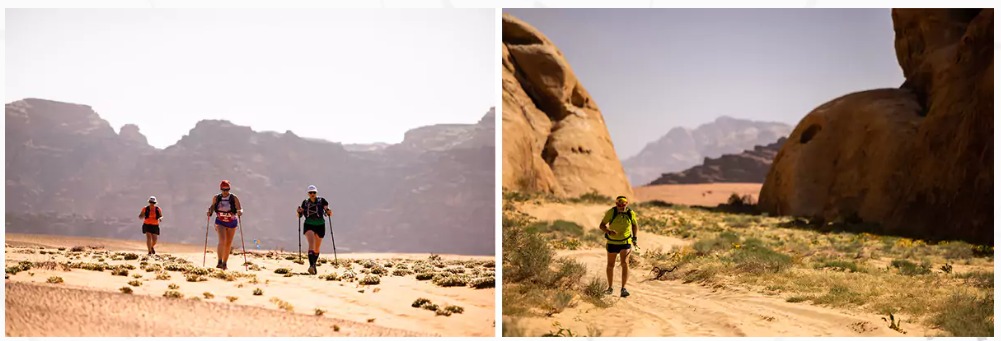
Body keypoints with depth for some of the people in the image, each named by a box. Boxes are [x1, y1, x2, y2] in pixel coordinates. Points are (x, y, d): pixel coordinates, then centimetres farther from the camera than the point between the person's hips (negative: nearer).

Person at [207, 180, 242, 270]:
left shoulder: (234, 198, -10)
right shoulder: (216, 198, -2)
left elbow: (240, 209, -15)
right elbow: (213, 206, 14)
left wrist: (240, 212, -37)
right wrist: (210, 211, -6)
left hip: (232, 223, 0)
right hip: (220, 223, 0)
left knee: (228, 244, 8)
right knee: (222, 241, -20)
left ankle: (224, 263, 21)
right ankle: (219, 261, -20)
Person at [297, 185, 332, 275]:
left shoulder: (322, 201, 0)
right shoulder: (305, 202, 7)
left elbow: (329, 213, -4)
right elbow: (300, 215, 12)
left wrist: (329, 212, -26)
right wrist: (299, 211, -9)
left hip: (320, 225, 0)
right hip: (308, 225, 0)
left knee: (317, 248, 10)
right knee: (311, 244, -23)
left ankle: (314, 264, 34)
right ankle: (311, 265, -35)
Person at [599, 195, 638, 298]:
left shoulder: (630, 213, -13)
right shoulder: (611, 212, -19)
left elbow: (635, 225, 7)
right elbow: (602, 225, -14)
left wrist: (634, 238, 3)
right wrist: (609, 232, -33)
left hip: (625, 242, 0)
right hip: (612, 242, 0)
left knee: (625, 263, -18)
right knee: (610, 265, 11)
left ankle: (623, 289, -20)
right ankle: (610, 288, 30)